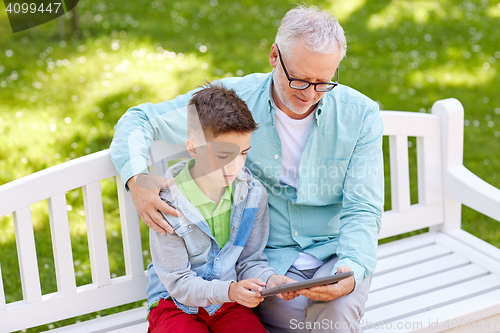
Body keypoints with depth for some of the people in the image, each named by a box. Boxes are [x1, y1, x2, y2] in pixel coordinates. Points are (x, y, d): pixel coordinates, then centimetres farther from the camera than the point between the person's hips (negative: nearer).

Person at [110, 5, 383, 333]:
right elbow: (139, 120, -1)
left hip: (335, 253, 1)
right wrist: (136, 179, -23)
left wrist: (352, 271, -27)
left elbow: (362, 210, -6)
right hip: (265, 257, -1)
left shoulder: (361, 115, -5)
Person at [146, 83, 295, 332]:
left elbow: (251, 260, 6)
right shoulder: (168, 203, -17)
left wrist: (269, 280, -17)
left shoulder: (252, 193, -4)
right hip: (176, 303, -3)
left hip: (229, 302, 3)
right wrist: (229, 290, -31)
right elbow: (179, 283, -15)